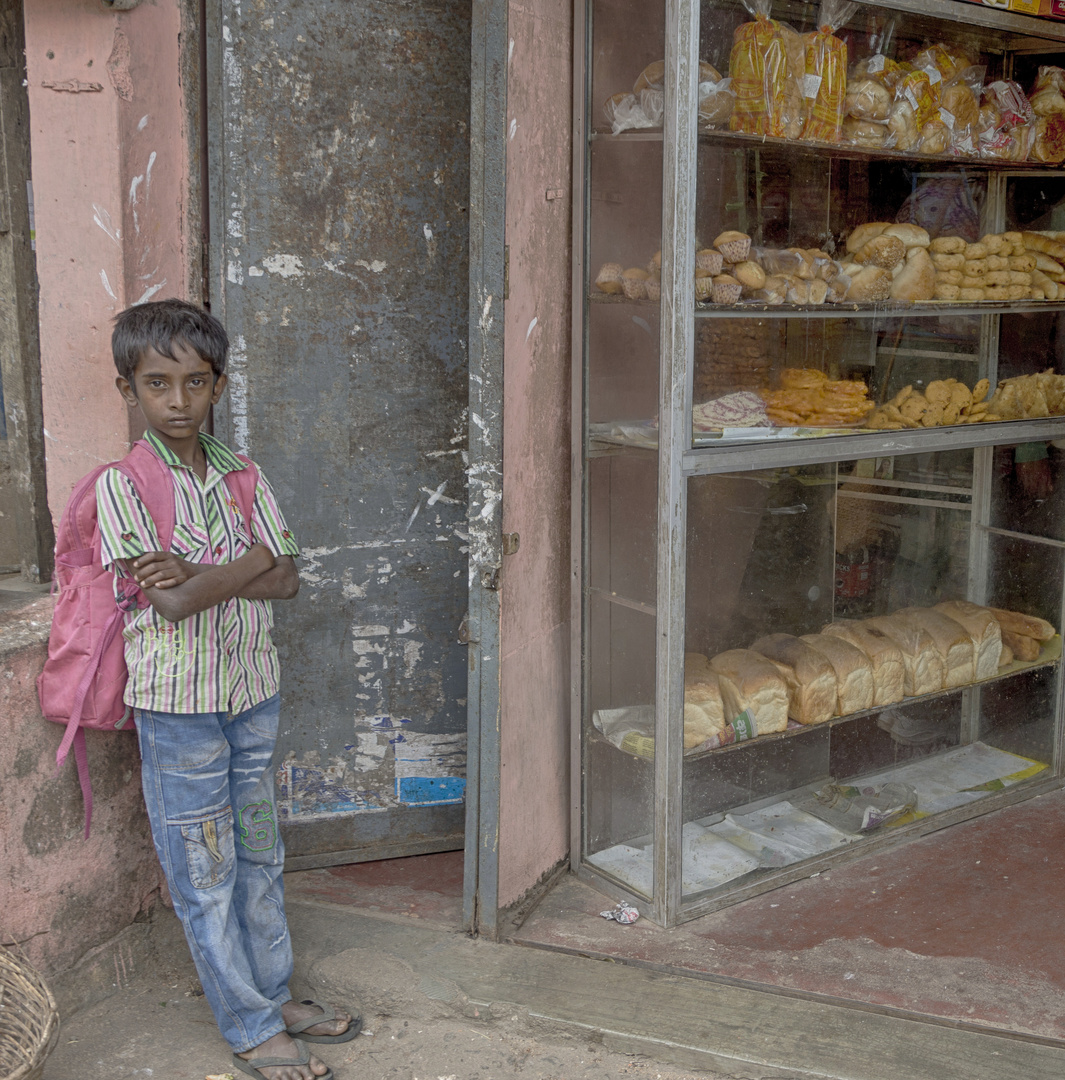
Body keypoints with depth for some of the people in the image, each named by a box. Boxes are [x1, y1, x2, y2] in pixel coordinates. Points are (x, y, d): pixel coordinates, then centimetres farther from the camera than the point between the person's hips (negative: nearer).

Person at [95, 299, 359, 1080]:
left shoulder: (242, 476, 3)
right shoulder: (122, 485, -11)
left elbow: (286, 582, -4)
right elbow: (167, 604, -19)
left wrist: (200, 574, -17)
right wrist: (248, 563, -11)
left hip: (254, 693, 5)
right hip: (179, 702, -5)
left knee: (260, 856, 18)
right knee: (205, 874, 6)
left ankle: (276, 995, 34)